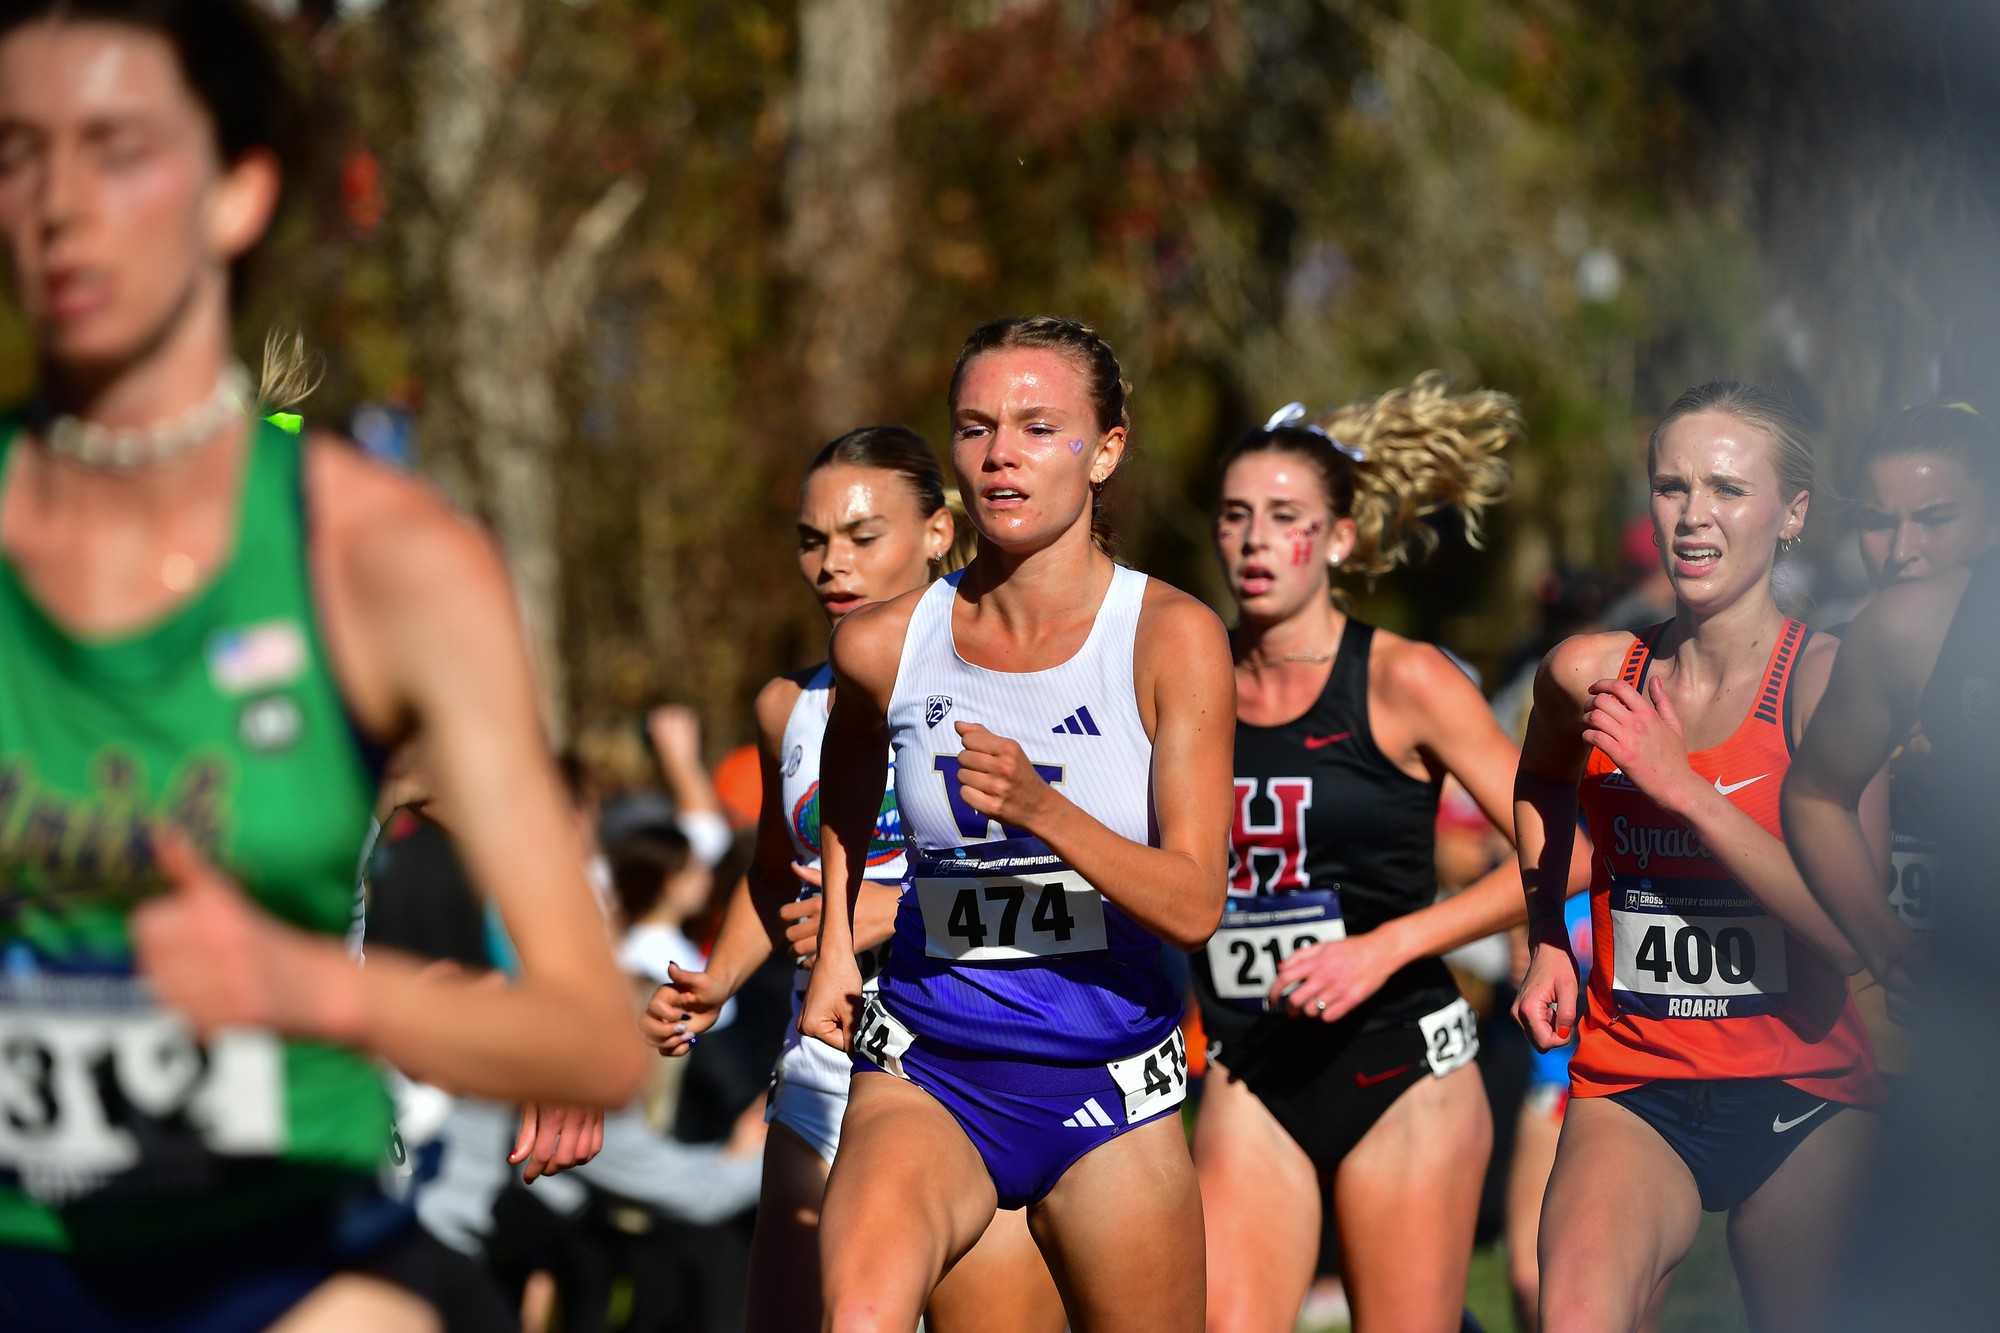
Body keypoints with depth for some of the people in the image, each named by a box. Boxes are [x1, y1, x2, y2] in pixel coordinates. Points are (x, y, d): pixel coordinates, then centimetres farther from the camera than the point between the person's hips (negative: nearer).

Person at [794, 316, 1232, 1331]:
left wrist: (1040, 807, -28)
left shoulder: (1171, 637, -9)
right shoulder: (883, 643, -2)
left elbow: (1194, 905, -15)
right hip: (927, 1074, 0)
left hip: (1108, 1087, 0)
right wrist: (833, 948, 17)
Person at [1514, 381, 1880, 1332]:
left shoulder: (1824, 678, -8)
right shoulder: (1588, 674, 2)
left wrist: (1682, 786, -20)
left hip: (1800, 1094, -1)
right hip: (1632, 1088, 1)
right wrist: (1546, 946, 18)